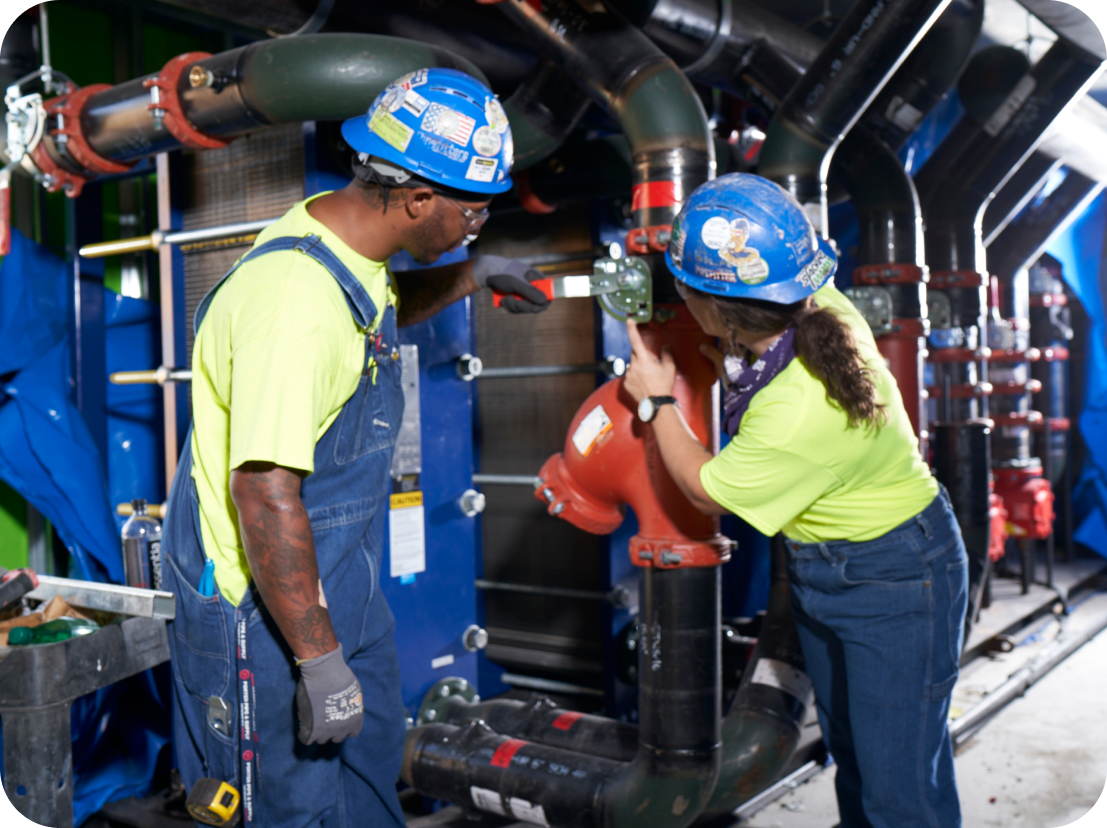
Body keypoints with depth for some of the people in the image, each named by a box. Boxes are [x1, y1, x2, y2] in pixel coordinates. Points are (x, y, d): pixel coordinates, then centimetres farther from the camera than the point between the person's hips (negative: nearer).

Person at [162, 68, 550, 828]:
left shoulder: (342, 242, 0)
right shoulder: (296, 297, -31)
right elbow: (266, 495, -32)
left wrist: (474, 275, 22)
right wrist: (319, 661, -26)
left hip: (340, 586, 9)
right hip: (265, 608, -9)